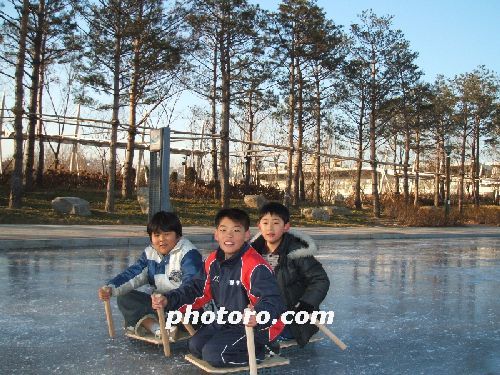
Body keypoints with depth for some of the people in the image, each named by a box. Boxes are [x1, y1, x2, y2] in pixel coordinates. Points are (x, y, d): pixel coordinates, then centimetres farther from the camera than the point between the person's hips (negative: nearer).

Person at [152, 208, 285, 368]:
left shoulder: (255, 266, -27)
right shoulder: (213, 261, -1)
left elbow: (272, 300, -35)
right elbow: (197, 290, 8)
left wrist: (258, 316, -59)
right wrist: (168, 300, -7)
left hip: (258, 326, -8)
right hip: (226, 322, 9)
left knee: (212, 353, -18)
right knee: (196, 346, 4)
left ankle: (260, 351, 0)